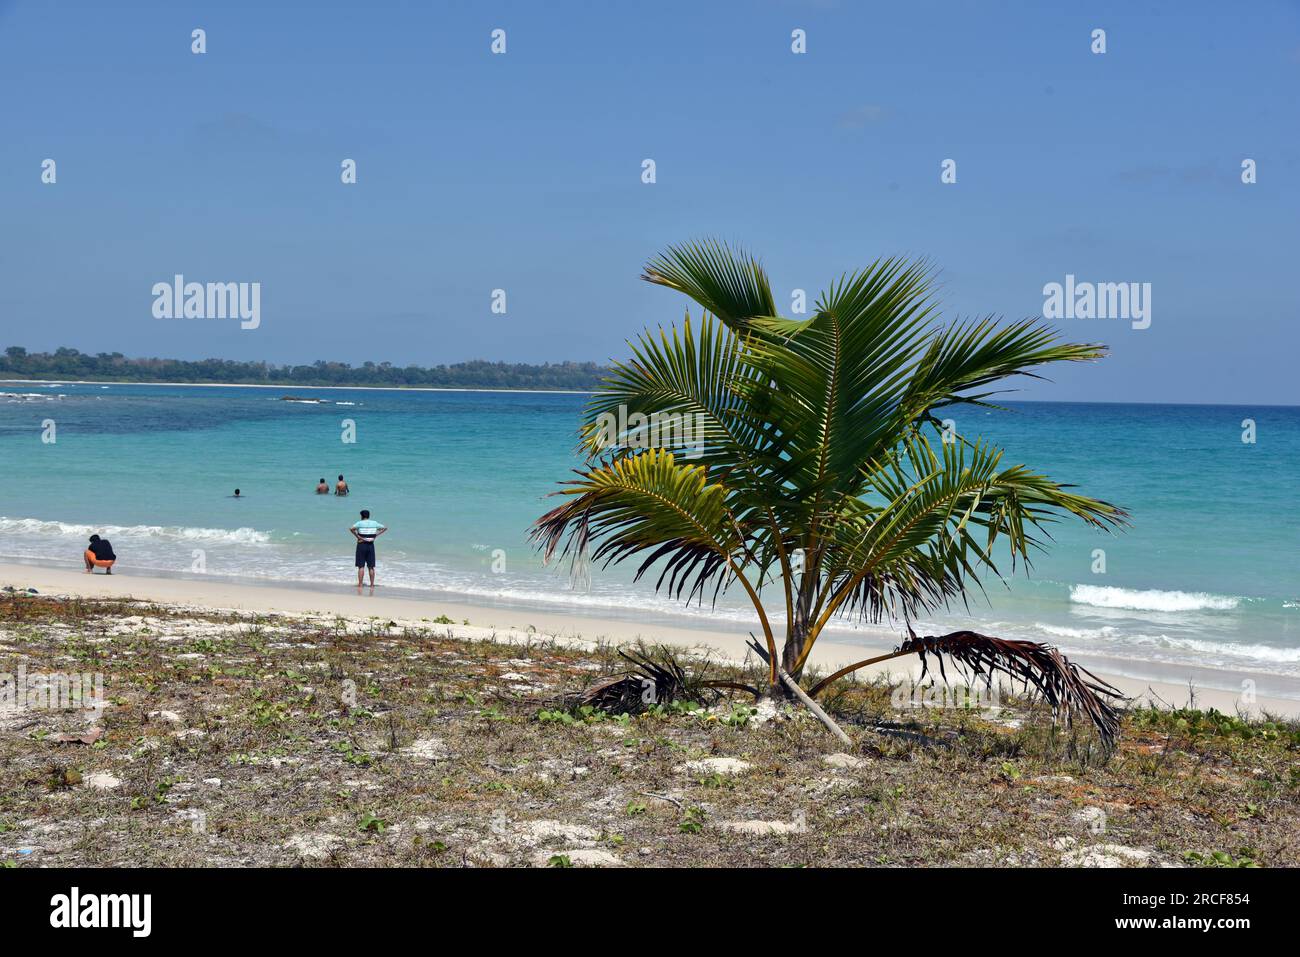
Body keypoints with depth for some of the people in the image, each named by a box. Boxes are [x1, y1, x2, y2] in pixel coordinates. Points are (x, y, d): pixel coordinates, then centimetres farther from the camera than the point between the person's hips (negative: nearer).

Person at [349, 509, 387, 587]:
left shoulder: (360, 523, -7)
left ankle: (360, 584, -4)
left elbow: (351, 529, -24)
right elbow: (385, 528, 10)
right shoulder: (374, 523, 4)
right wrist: (376, 535, 5)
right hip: (371, 545, 3)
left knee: (361, 566, -1)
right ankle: (372, 584, 9)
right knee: (371, 567, 8)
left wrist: (357, 536, -13)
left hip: (362, 545, -3)